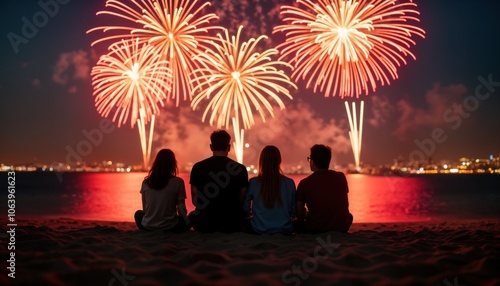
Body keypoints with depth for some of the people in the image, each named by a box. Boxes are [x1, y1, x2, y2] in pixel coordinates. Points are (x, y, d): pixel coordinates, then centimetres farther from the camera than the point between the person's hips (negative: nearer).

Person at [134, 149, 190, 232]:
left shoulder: (146, 182, 0)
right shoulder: (178, 182, -10)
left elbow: (144, 208, 7)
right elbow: (181, 209, -6)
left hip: (147, 227, 3)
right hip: (169, 228, -3)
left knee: (138, 214, 34)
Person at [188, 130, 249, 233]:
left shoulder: (198, 167, -7)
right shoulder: (240, 169, -9)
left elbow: (195, 200, 0)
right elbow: (242, 200, -1)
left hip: (204, 224, 1)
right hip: (231, 224, 0)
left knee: (192, 215, 34)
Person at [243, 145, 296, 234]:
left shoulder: (253, 183, -11)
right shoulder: (289, 183, -8)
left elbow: (246, 209, -1)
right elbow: (293, 212, 1)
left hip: (258, 231, -1)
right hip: (284, 231, 1)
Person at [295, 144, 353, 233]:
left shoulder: (304, 183, -10)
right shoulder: (341, 177, 0)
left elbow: (299, 214, -3)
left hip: (315, 230, -3)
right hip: (342, 229, 3)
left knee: (296, 223, 22)